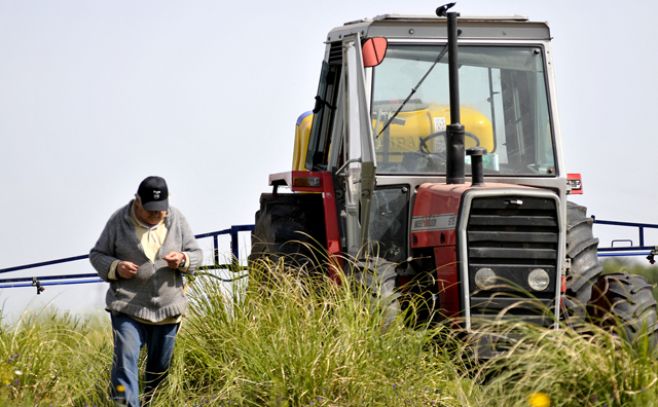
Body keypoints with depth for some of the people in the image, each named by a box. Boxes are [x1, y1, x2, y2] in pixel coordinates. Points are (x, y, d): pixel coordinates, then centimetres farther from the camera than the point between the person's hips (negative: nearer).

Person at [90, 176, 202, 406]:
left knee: (160, 366, 14)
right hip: (128, 307, -3)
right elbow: (97, 255, 3)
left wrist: (183, 260, -14)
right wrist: (115, 268, -17)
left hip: (167, 309, 3)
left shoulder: (176, 220, 2)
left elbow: (196, 254, 9)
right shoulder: (119, 221, -5)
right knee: (125, 361, -18)